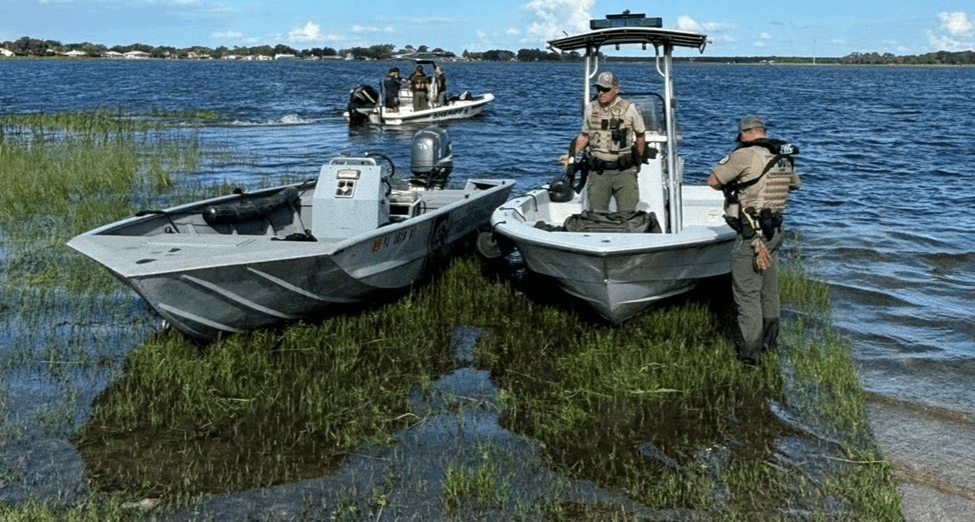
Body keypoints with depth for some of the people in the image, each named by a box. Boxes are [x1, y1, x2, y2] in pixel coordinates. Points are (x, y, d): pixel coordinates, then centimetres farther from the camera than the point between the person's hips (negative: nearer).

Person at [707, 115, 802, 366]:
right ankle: (769, 339, 35)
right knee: (769, 289, 21)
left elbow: (713, 181, -9)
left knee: (747, 293, -1)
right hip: (776, 230, 8)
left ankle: (750, 351, 2)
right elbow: (795, 184, 27)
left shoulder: (745, 155, -15)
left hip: (751, 234, -8)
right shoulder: (784, 158, 8)